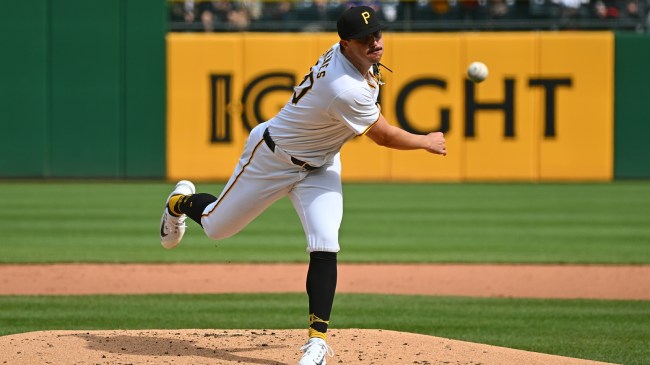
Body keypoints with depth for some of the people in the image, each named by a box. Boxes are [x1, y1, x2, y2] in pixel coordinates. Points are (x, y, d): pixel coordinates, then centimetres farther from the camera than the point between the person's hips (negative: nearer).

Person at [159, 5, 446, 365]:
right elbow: (383, 135, -21)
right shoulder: (346, 90, -38)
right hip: (273, 158, -7)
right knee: (216, 226, 14)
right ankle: (182, 202, 50)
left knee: (325, 247, -13)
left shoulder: (343, 53, -13)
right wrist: (426, 142, -8)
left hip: (319, 166, 7)